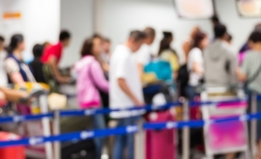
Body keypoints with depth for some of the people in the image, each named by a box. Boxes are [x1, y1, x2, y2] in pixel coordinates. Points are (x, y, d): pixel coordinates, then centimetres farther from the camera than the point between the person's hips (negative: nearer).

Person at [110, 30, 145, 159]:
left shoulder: (121, 52, 15)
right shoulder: (124, 56, -16)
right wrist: (136, 100, -18)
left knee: (121, 139, 12)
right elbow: (121, 81, -23)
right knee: (132, 139, -4)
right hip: (128, 106, -10)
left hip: (123, 106, 10)